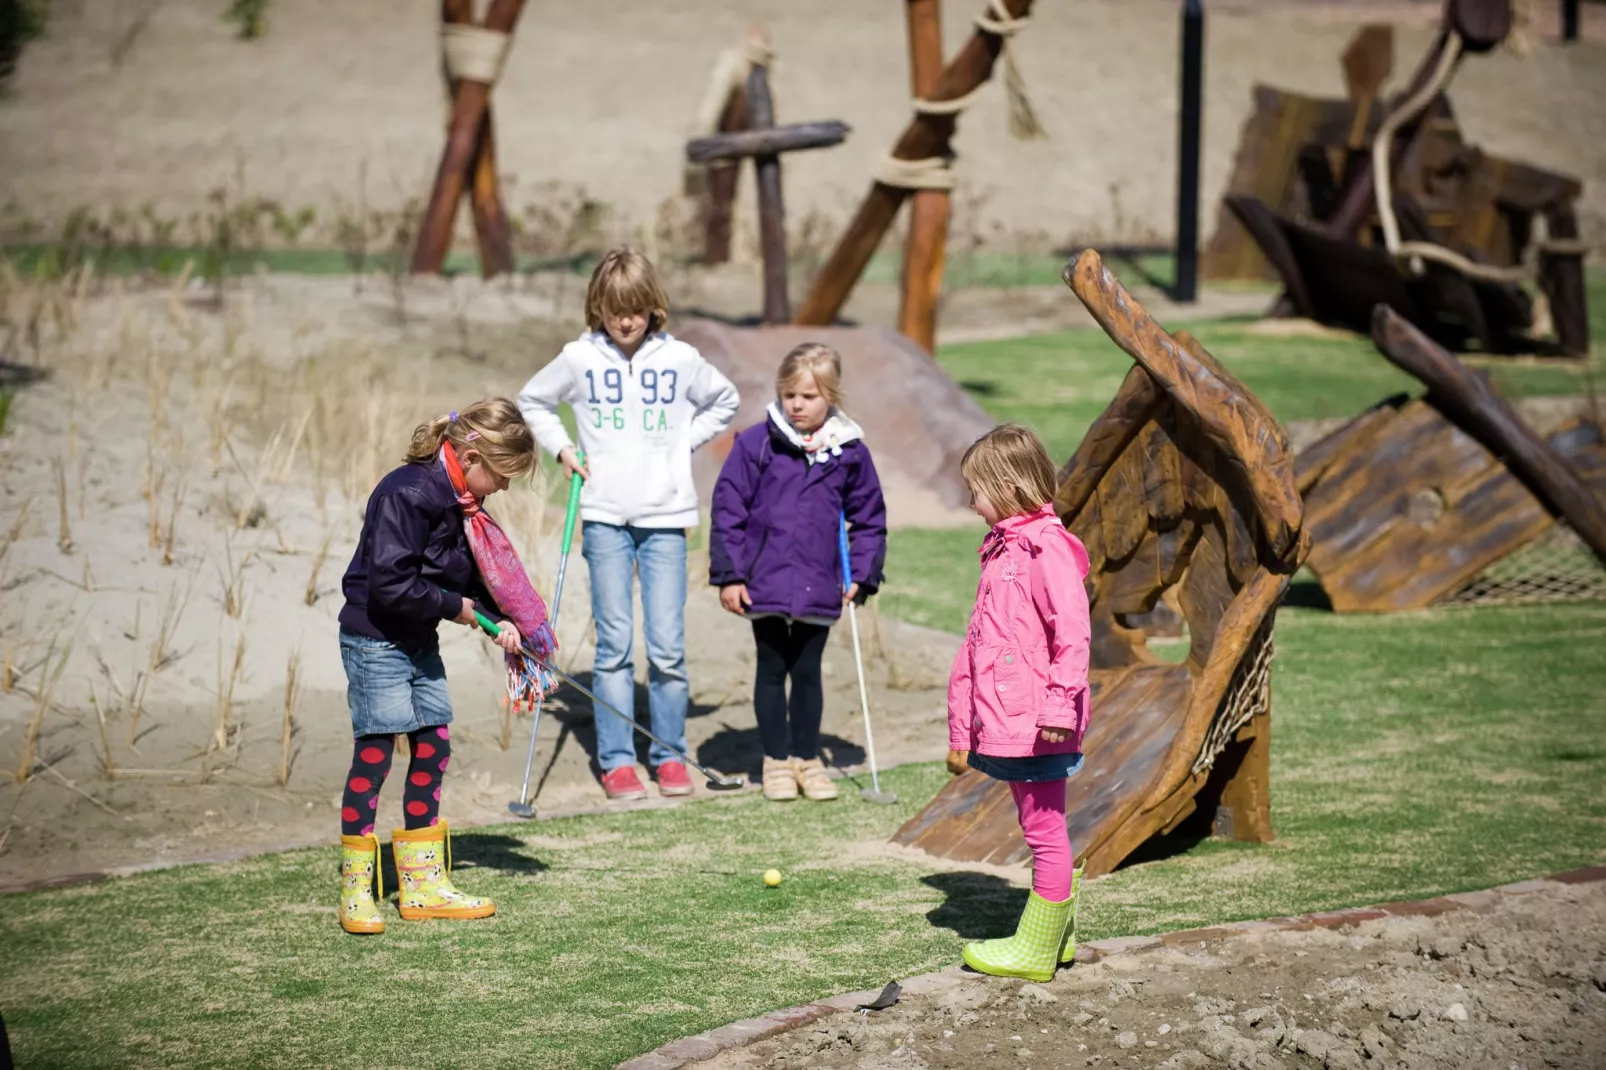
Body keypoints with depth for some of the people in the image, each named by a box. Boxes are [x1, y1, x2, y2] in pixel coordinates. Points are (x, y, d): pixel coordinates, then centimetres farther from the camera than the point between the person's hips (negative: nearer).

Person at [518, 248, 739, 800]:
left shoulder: (680, 359, 2)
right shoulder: (579, 359, 1)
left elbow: (724, 401, 20)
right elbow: (531, 402, 18)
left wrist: (684, 443, 9)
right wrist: (562, 448, 6)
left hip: (666, 515, 0)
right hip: (604, 516, 0)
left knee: (668, 645, -2)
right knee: (614, 643, -1)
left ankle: (670, 754, 11)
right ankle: (616, 760, 4)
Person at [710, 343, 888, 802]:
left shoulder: (849, 452, 0)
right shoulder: (755, 444, -6)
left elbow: (869, 517, 11)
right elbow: (728, 507, -3)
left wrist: (863, 575, 3)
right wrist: (729, 575, -7)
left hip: (819, 588, 1)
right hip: (765, 583, -1)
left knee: (808, 673, 11)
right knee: (771, 671, 10)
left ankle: (807, 757, 23)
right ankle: (776, 759, 20)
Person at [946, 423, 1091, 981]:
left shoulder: (1047, 547, -13)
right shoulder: (1002, 549, 17)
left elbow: (1072, 629, -21)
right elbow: (978, 640, 21)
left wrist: (1060, 704, -26)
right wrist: (961, 731, 23)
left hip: (1037, 724, -10)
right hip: (1005, 724, 10)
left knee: (1045, 832, 0)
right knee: (1039, 831, 17)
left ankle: (1036, 950, 6)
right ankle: (1056, 935, 26)